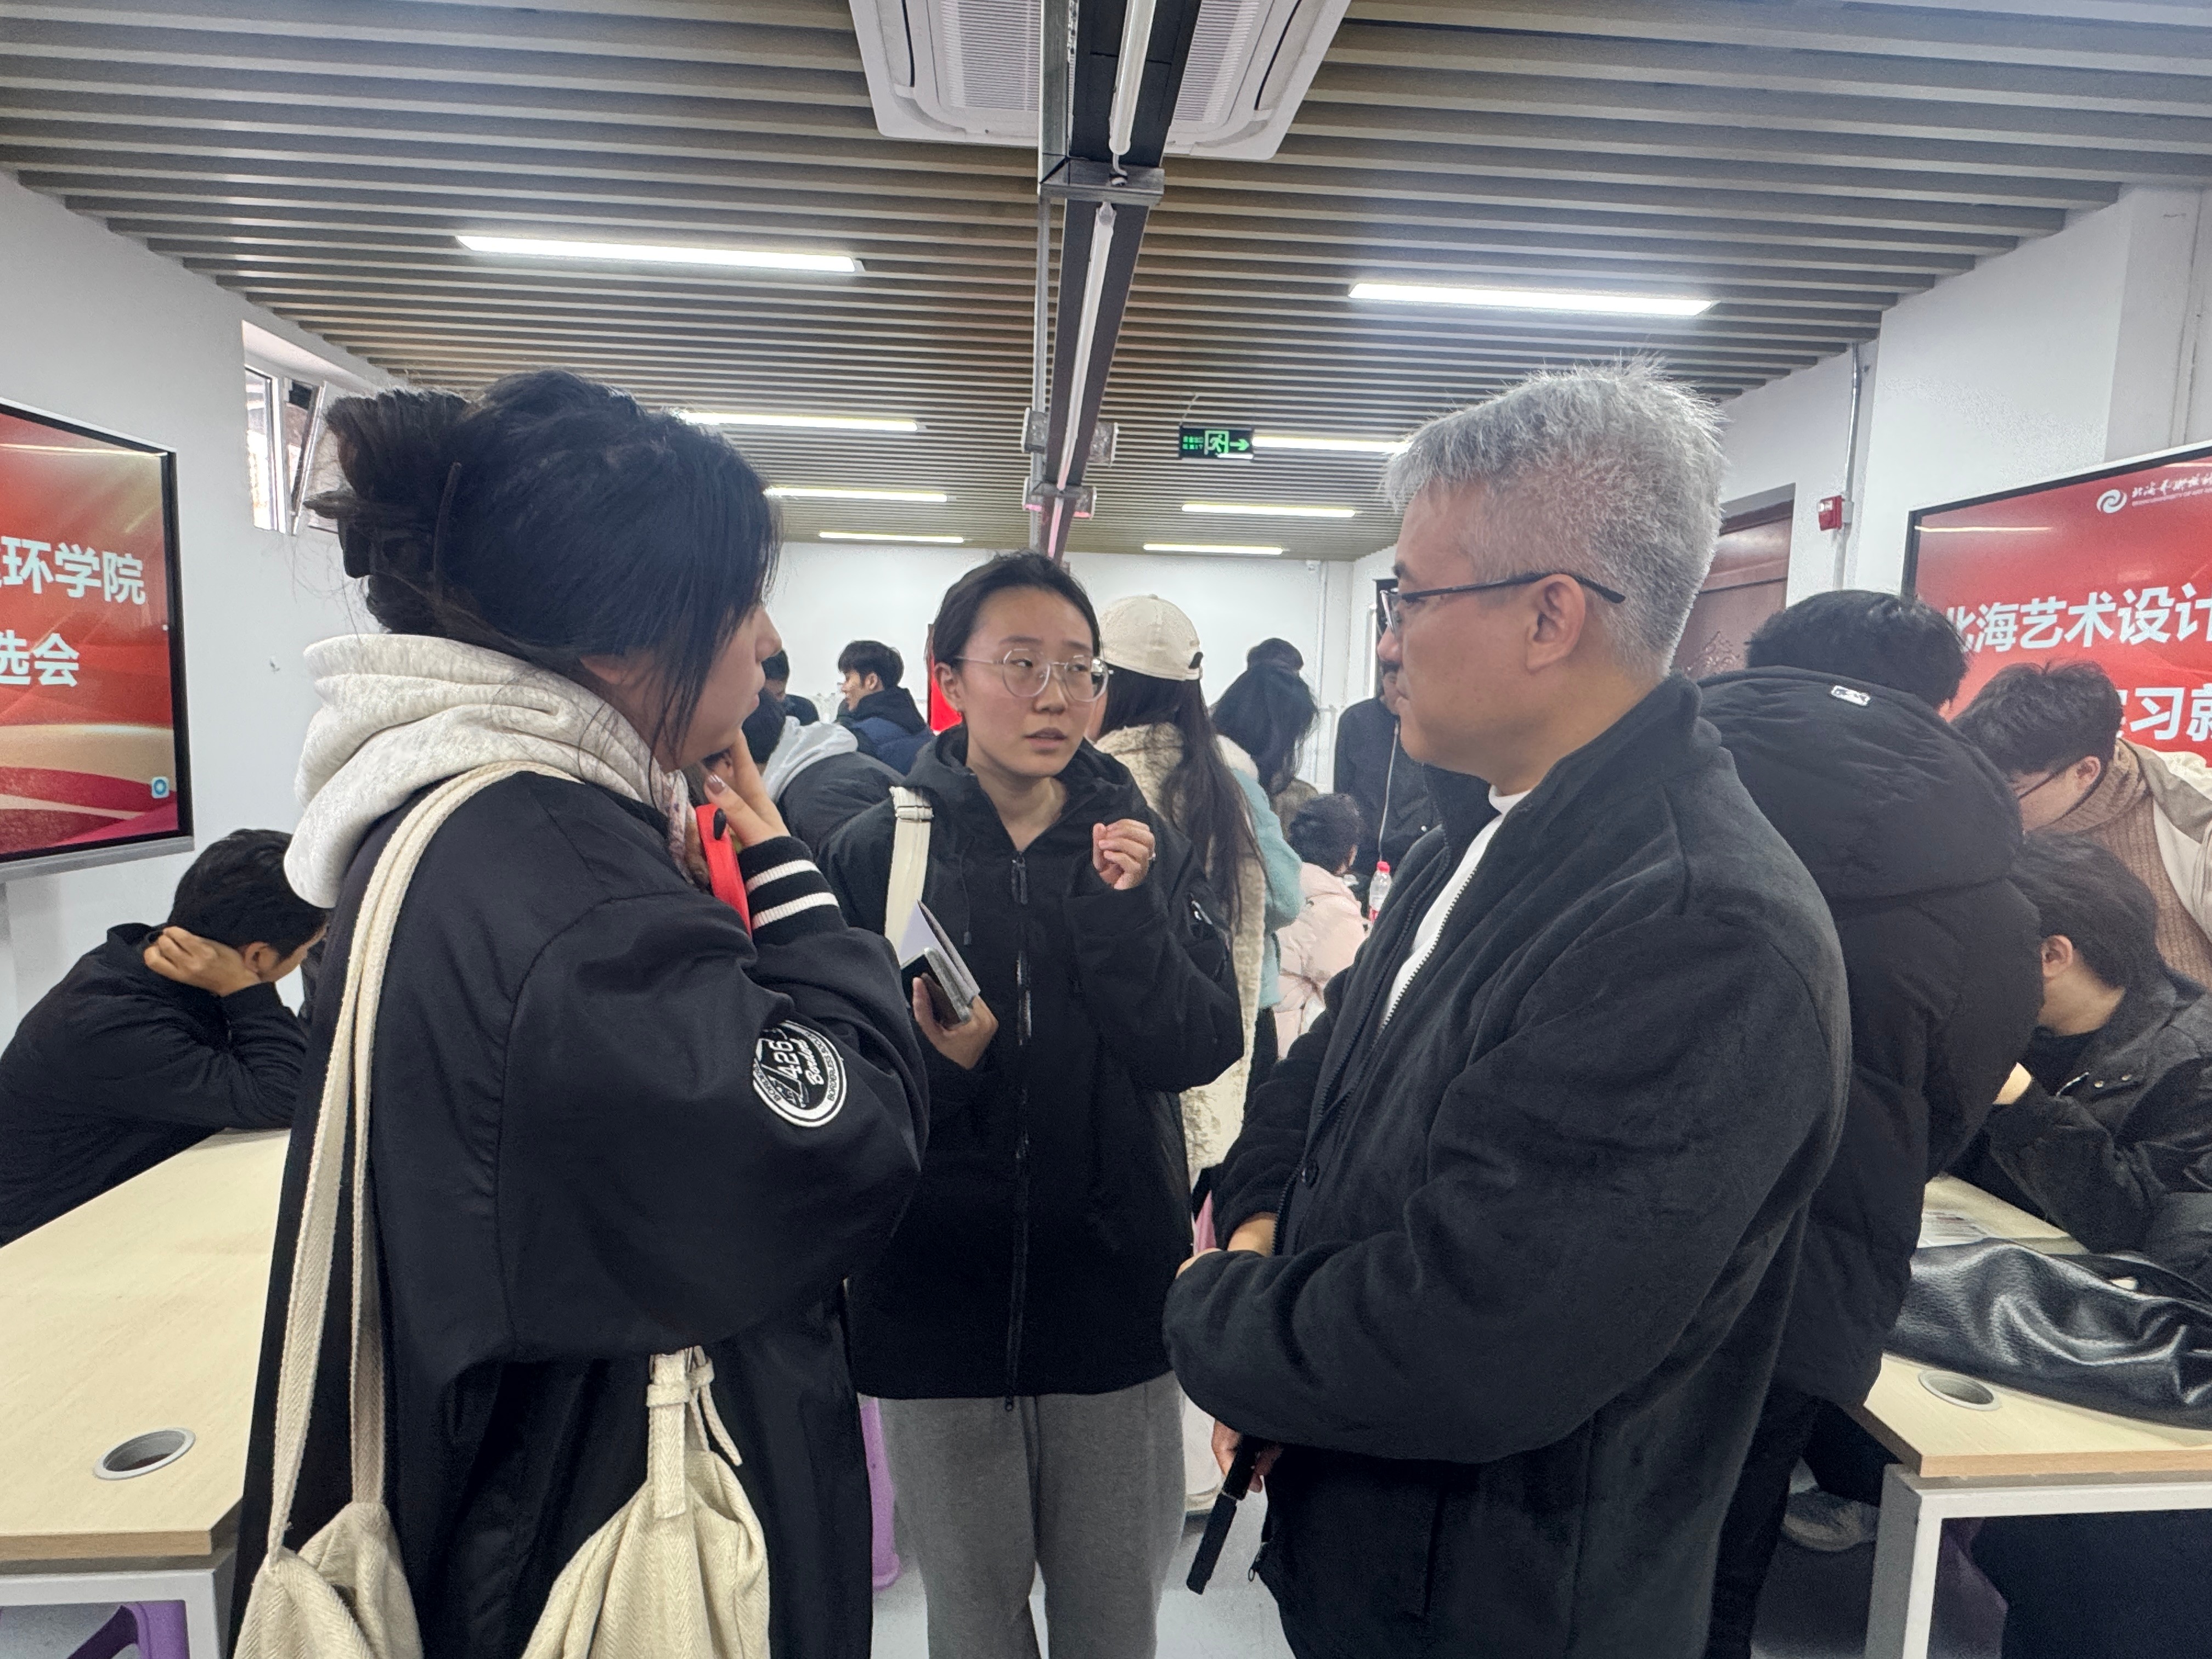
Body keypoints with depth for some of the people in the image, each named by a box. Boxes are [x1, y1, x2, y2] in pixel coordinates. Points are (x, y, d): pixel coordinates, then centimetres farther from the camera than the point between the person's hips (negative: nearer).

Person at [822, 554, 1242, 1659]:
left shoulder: (1145, 845, 0)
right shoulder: (876, 851, -6)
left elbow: (1201, 1050, -9)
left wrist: (1127, 912, -20)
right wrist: (938, 1059, -25)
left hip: (1115, 1290, 2)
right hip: (941, 1301, -1)